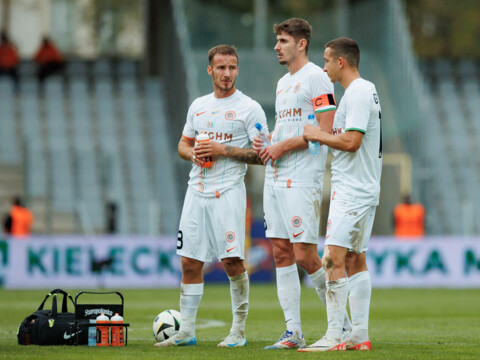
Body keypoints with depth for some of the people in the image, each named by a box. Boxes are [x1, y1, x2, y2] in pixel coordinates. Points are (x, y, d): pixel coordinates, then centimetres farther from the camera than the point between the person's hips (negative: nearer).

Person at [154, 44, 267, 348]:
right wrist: (193, 153, 0)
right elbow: (183, 144, 23)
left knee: (232, 261, -9)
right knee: (190, 263, 4)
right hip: (197, 190, 5)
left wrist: (224, 150, -15)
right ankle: (186, 331, 10)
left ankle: (239, 330, 1)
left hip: (229, 192, -5)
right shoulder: (198, 106, 15)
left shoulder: (249, 108, -3)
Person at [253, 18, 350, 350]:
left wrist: (282, 147, -13)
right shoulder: (283, 82, 20)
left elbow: (326, 131, -15)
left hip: (303, 179, -9)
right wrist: (265, 144, 8)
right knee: (281, 254, 5)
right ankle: (293, 332, 7)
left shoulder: (316, 77, -8)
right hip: (275, 179, 9)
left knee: (305, 256, -11)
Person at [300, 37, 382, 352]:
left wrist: (317, 135, -7)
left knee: (334, 260, -13)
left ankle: (334, 336, -16)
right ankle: (360, 335, 11)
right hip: (363, 188, 11)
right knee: (355, 259, 10)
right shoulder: (366, 90, 18)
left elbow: (351, 141, -22)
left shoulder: (358, 93, -14)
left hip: (352, 191, -11)